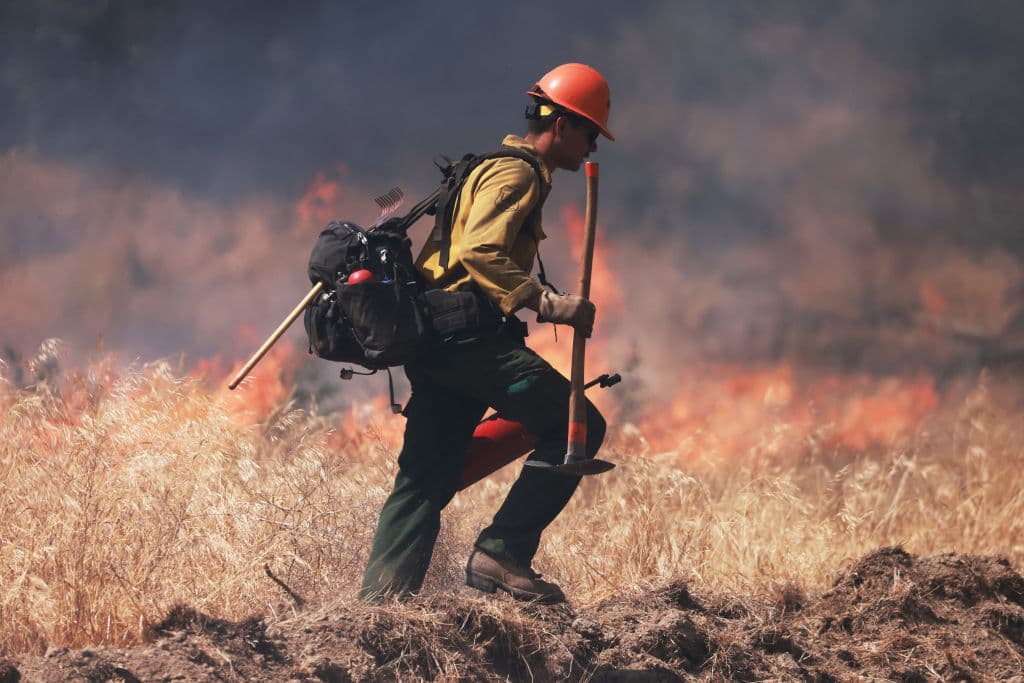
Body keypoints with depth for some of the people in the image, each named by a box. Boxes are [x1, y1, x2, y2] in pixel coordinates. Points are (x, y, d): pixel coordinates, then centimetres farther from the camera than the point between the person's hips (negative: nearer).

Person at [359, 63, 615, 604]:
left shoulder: (496, 169, 26)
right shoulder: (518, 174, -7)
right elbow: (480, 252, -23)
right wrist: (546, 304, -28)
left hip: (436, 340, 10)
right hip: (466, 337, -10)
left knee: (425, 478, 6)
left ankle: (381, 593, 1)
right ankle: (501, 554, -14)